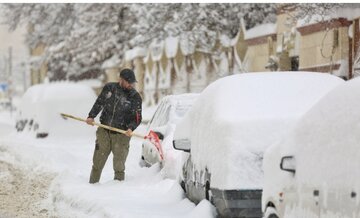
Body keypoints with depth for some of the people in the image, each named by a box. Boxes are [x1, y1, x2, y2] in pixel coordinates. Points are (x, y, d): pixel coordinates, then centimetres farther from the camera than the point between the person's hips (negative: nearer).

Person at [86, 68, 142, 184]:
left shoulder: (135, 97, -3)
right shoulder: (109, 88, 3)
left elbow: (137, 118, -2)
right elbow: (99, 103, 15)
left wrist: (131, 128, -20)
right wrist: (91, 116, 1)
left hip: (121, 135, -2)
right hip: (104, 131, 2)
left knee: (119, 166, -3)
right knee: (97, 162, 8)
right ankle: (92, 184, 19)